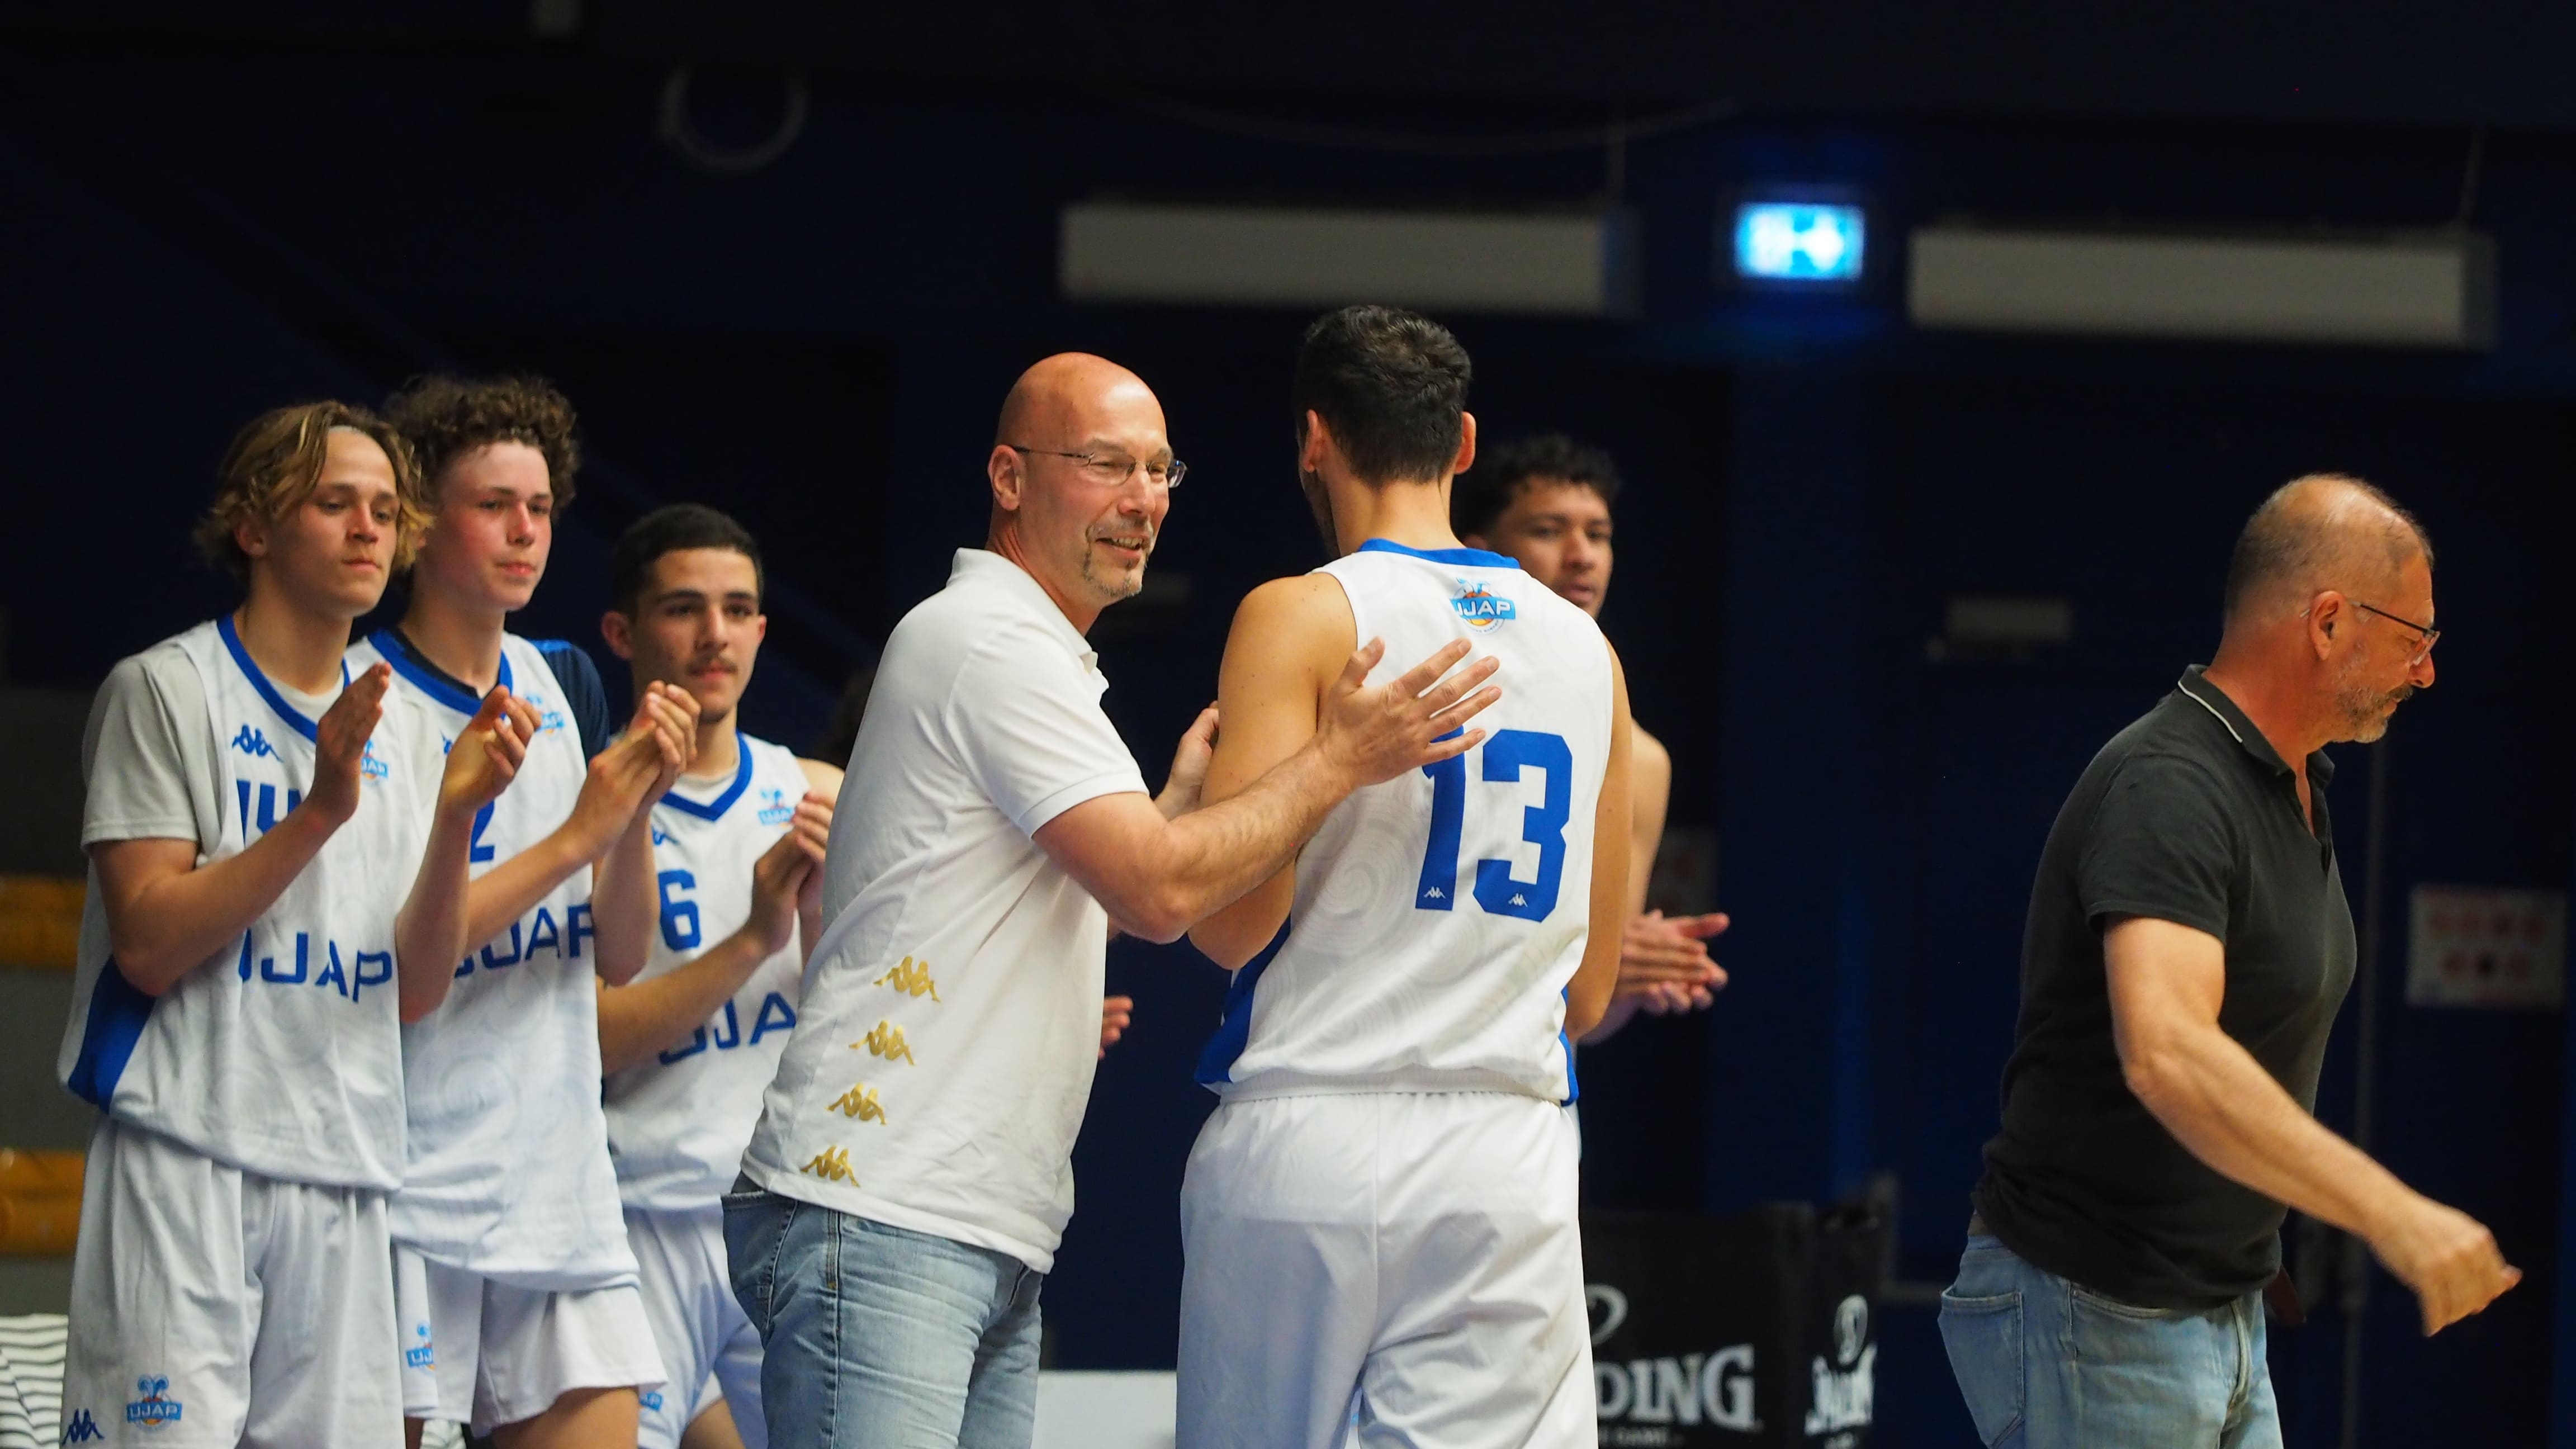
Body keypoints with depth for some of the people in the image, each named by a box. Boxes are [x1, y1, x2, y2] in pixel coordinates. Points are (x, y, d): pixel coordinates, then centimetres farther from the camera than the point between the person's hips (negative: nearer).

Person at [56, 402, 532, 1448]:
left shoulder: (393, 737, 19)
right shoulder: (167, 690, 0)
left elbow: (412, 995, 11)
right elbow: (149, 946, -10)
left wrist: (455, 816, -4)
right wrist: (318, 814, -17)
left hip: (344, 1173, 6)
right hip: (187, 1153, -6)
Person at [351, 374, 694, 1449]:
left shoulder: (562, 686, 13)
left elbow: (617, 957, 12)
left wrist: (641, 806, -6)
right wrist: (576, 835, -17)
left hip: (562, 1188, 6)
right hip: (412, 1190, -6)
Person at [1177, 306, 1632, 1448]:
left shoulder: (1302, 617, -3)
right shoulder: (1585, 649, 13)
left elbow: (1231, 918, -11)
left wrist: (1188, 789, 10)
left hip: (1313, 1134, -3)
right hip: (1514, 1157, 3)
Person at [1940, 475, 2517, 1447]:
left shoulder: (2295, 786, 12)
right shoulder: (2169, 791, -21)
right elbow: (2167, 1055, -38)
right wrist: (2390, 1213, -43)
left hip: (2223, 1320, 10)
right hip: (2096, 1320, -10)